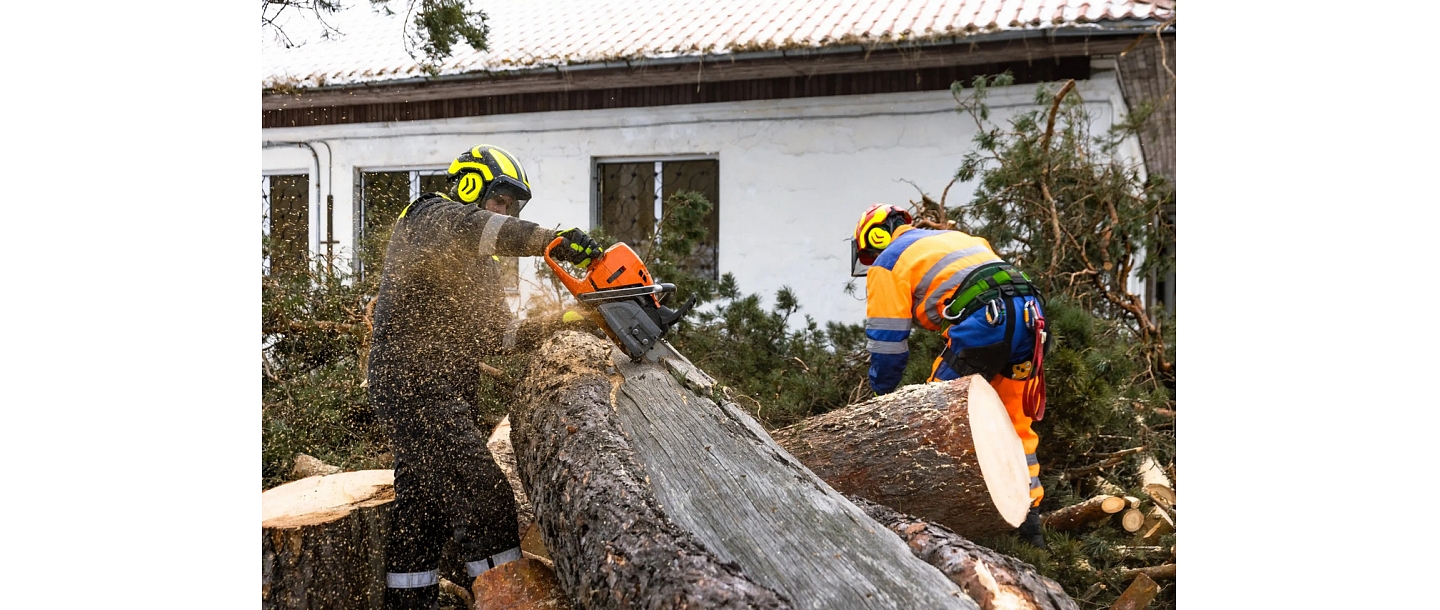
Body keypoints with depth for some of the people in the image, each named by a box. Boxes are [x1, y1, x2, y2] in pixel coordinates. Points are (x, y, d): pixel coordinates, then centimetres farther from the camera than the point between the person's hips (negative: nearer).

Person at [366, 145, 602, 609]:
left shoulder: (480, 265, 22)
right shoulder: (431, 215, -5)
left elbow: (496, 336, 15)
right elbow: (472, 227, -29)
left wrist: (555, 323, 1)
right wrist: (554, 240, -38)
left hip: (440, 394, 10)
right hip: (415, 383, -10)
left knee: (422, 510, 14)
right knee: (485, 499, -15)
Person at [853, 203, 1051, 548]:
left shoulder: (888, 264, 14)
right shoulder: (955, 238, 35)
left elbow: (887, 339, 9)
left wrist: (883, 394, 23)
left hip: (983, 320, -8)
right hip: (1029, 314, 8)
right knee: (1017, 426, 16)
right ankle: (1028, 519, 17)